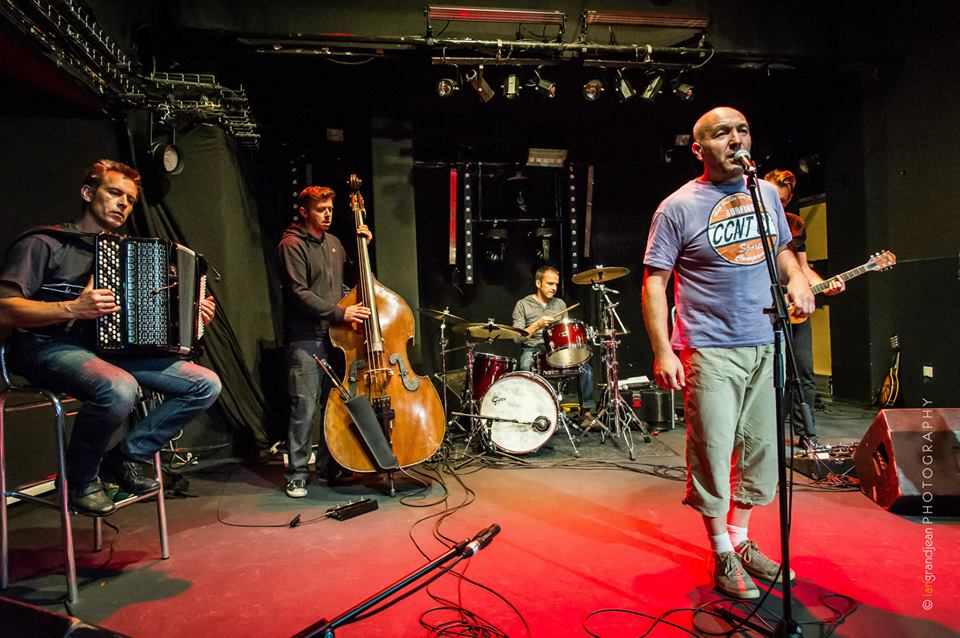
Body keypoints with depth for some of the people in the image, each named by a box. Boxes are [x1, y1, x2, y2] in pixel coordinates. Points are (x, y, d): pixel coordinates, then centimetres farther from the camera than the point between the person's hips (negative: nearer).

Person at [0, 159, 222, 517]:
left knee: (206, 384, -12)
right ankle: (80, 480, -10)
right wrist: (73, 309, -23)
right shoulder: (44, 243, 1)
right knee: (119, 389, -39)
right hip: (50, 349, -6)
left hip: (113, 348, 6)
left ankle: (129, 456, 0)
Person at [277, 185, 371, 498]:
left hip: (335, 336, 7)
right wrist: (339, 313, -21)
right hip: (305, 339, -7)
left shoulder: (333, 242, 16)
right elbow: (299, 293, -15)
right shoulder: (292, 245, -6)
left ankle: (329, 465, 26)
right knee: (305, 408, -4)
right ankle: (297, 474, 9)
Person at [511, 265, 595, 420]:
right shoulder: (523, 305, 2)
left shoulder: (560, 304, 16)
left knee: (585, 366, -20)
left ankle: (587, 411, -10)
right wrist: (537, 325, -17)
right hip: (532, 350, -4)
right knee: (526, 365, -38)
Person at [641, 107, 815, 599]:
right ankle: (723, 556, 21)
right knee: (713, 454, 0)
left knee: (762, 450, 15)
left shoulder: (766, 193, 11)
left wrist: (797, 277, 2)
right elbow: (654, 282, -8)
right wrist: (662, 351, -15)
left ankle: (741, 540, 34)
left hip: (766, 347, 6)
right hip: (710, 352, -6)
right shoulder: (678, 207, -7)